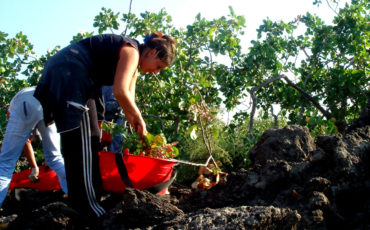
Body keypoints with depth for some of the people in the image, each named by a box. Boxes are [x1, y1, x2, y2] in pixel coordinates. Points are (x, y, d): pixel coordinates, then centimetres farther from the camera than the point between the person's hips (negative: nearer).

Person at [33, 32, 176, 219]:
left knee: (90, 136, 13)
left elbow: (128, 98, 14)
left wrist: (135, 126, 6)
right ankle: (88, 209, -4)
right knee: (82, 143, -10)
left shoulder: (133, 63, 16)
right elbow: (120, 92, -25)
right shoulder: (131, 51, -14)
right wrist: (139, 119, -12)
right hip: (67, 73, -11)